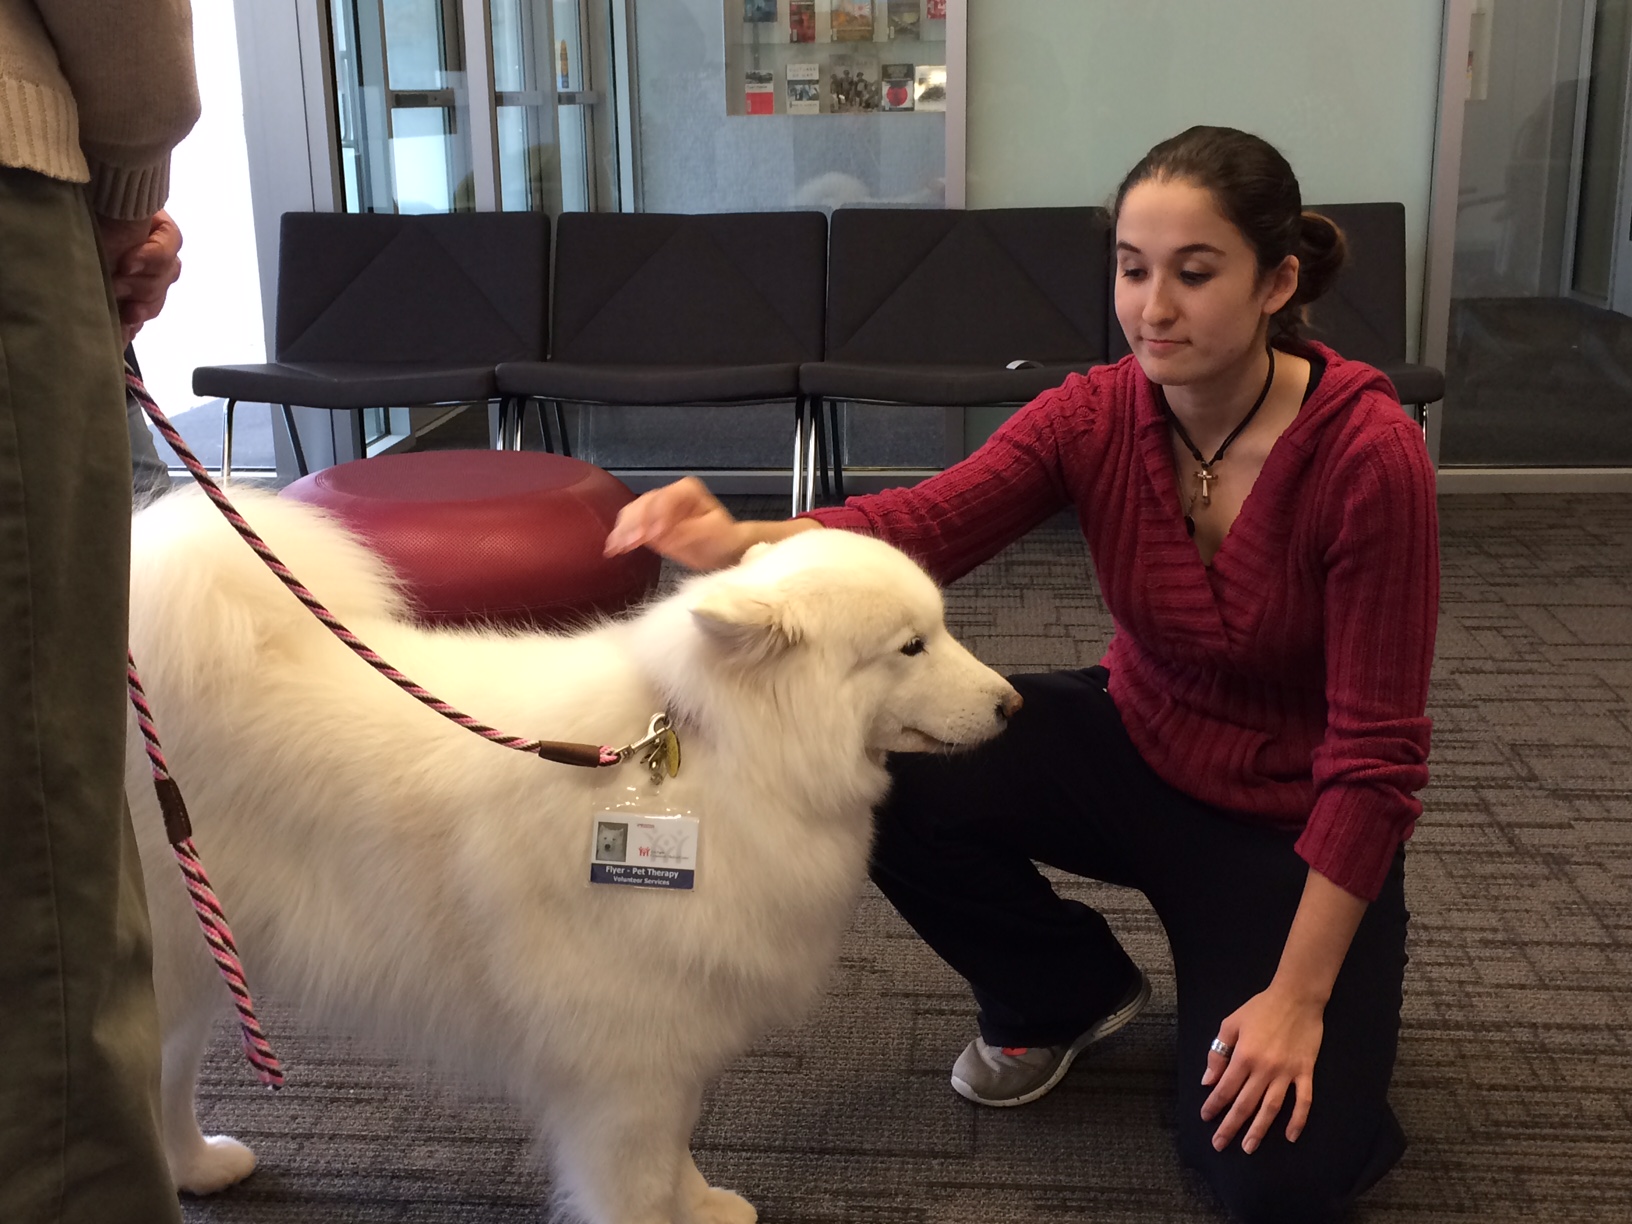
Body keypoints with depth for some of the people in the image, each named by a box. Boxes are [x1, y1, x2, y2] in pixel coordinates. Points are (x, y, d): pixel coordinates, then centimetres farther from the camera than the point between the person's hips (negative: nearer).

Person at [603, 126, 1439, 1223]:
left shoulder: (1368, 453, -25)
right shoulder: (1095, 416, -14)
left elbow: (1377, 755, -23)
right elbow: (921, 526, -28)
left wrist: (1300, 997, -22)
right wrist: (737, 543, -49)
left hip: (1295, 824, -4)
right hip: (1138, 747, 4)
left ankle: (1347, 1000, 19)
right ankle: (1065, 993, 9)